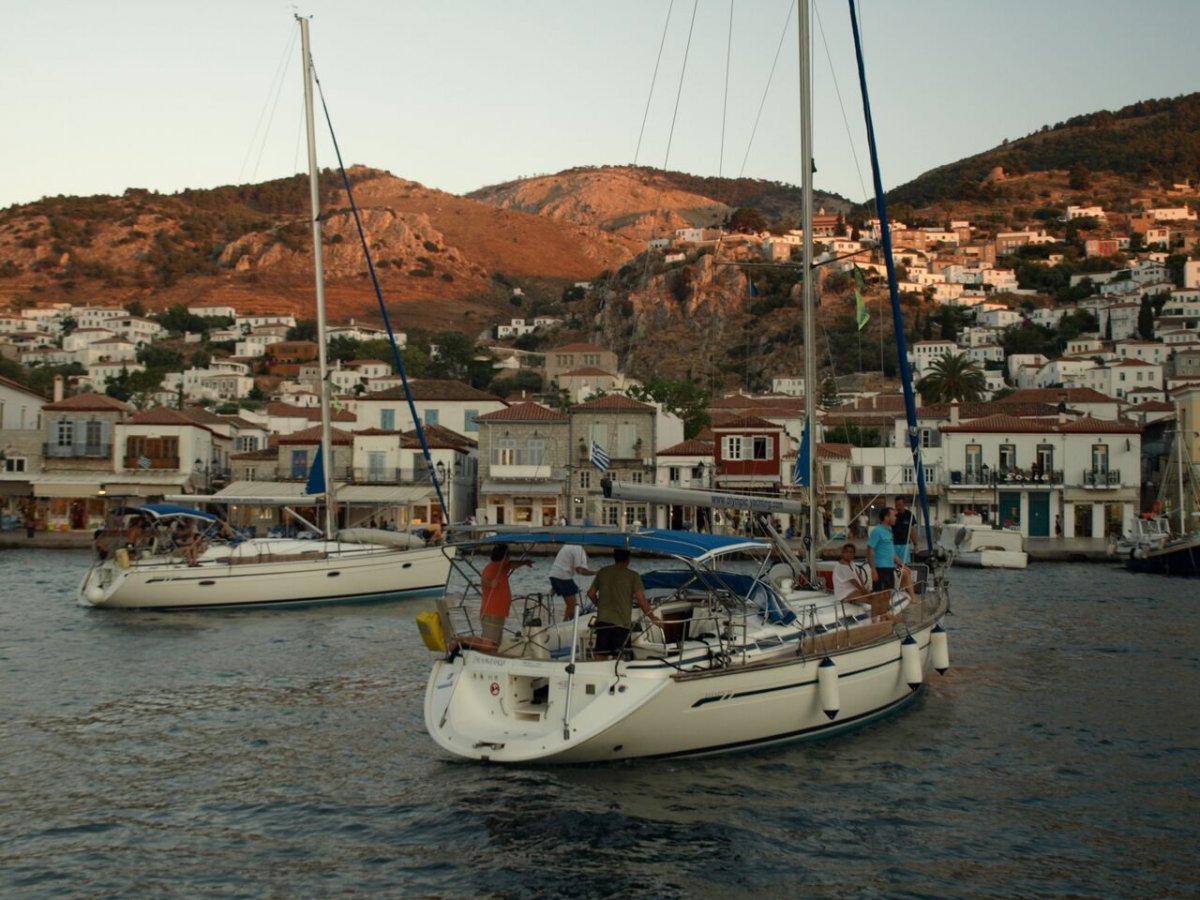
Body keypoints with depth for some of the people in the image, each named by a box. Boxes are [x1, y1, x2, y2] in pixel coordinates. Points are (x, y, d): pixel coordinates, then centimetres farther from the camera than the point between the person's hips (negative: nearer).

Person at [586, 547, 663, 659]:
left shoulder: (602, 572, 9)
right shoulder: (633, 576, -5)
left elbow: (591, 593, 16)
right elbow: (641, 600, -10)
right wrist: (652, 617, 0)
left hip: (602, 620, 4)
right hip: (622, 622, -4)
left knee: (600, 655, 6)